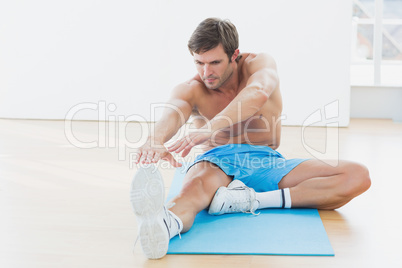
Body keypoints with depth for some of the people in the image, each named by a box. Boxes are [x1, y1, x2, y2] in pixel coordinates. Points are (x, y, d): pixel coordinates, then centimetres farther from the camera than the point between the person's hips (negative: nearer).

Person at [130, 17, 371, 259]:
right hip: (218, 162, -1)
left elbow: (259, 93, -28)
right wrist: (157, 139, -52)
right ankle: (166, 223, -75)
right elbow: (173, 113, -24)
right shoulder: (191, 90, 1)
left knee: (358, 176, -21)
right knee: (193, 189, -40)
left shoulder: (260, 64, -2)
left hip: (266, 163, 2)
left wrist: (210, 127, -47)